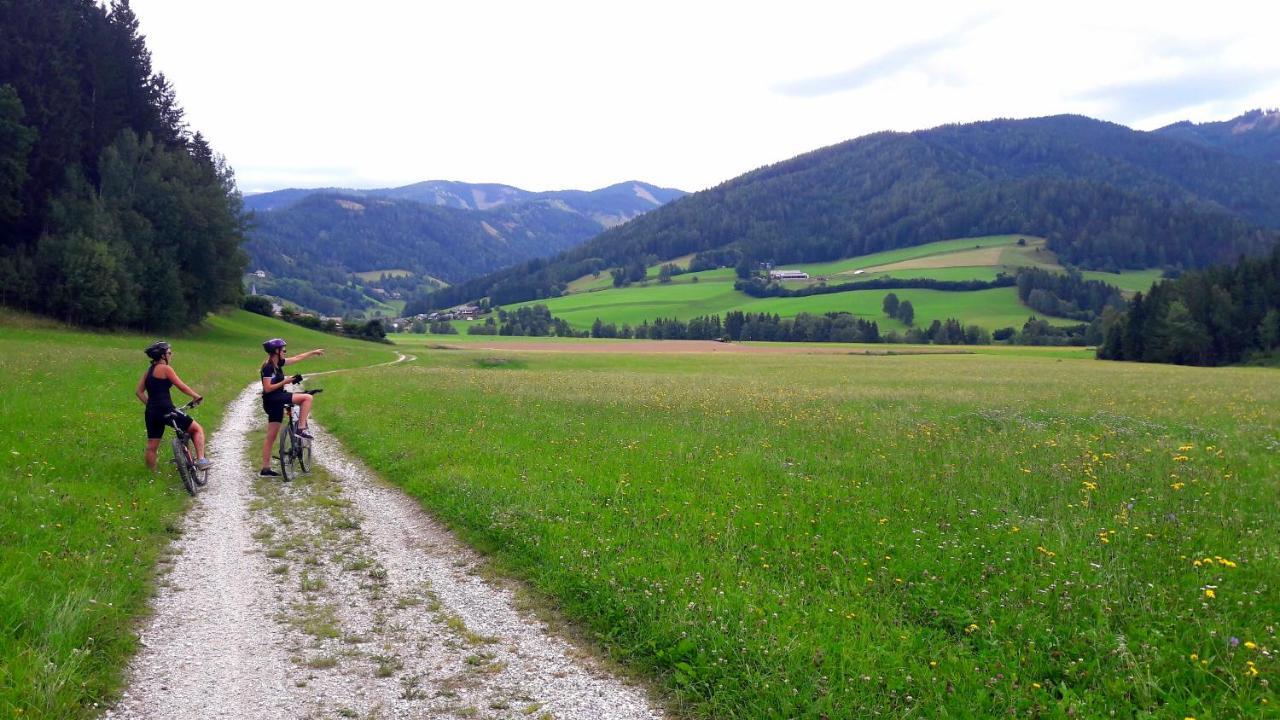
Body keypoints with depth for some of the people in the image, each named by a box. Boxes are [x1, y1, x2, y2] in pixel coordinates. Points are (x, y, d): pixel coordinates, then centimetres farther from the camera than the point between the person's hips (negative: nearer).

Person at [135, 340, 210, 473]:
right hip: (165, 411, -8)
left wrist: (151, 405, 19)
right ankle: (201, 459, -10)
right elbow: (181, 386, -9)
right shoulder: (165, 368, -8)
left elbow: (139, 391, 16)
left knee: (151, 447, 15)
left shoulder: (149, 370, 16)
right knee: (197, 429, 2)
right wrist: (197, 396, 3)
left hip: (151, 413, 8)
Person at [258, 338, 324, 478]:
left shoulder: (278, 364, 11)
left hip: (276, 402, 9)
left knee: (271, 437, 10)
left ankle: (265, 469, 13)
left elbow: (297, 358, 20)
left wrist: (313, 352, 24)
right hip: (273, 399, -9)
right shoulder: (268, 367, -14)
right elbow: (267, 388, -20)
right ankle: (301, 428, -12)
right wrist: (284, 382, -18)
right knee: (307, 397, -13)